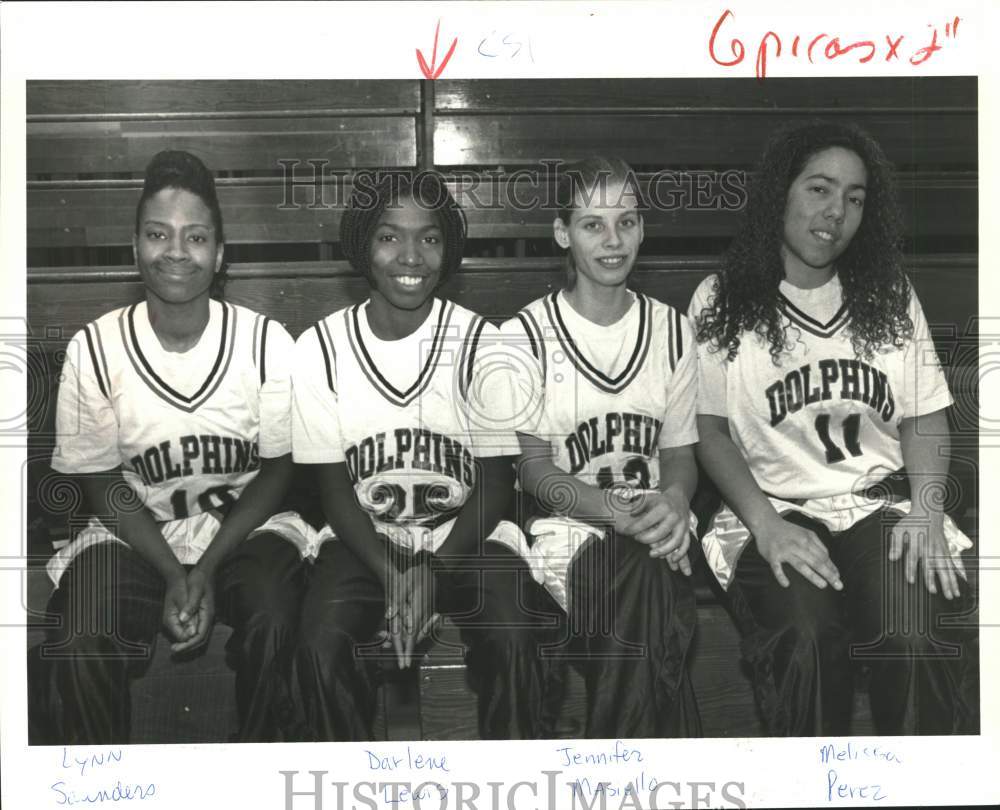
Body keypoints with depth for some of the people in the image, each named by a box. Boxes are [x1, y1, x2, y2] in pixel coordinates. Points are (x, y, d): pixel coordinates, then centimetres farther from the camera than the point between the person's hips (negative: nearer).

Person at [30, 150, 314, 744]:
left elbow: (278, 471, -3)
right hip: (134, 532, 0)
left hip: (243, 526, 0)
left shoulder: (265, 342, -8)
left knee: (277, 625, -30)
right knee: (80, 651, -27)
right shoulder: (95, 348, -8)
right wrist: (172, 574, -15)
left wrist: (207, 569, -15)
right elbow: (102, 483, -2)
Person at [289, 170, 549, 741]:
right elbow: (336, 489, -1)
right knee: (320, 647, -26)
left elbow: (495, 485, -4)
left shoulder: (481, 345, -6)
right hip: (363, 538, 1)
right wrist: (391, 573, -17)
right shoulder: (320, 348, -4)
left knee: (512, 640, -28)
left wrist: (433, 571, -19)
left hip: (464, 537, 0)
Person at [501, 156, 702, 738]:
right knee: (643, 575, -35)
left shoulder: (671, 330, 12)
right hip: (566, 523, -3)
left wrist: (674, 500, -14)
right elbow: (534, 469, -4)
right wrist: (615, 510, -22)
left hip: (654, 531, 3)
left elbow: (681, 455, 11)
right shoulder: (527, 334, 0)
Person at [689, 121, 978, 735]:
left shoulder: (889, 295, 14)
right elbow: (710, 430, 1)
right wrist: (766, 524, -13)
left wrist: (926, 511, -6)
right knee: (805, 640, -33)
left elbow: (925, 418, 12)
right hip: (775, 509, -2)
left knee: (918, 638, -29)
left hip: (884, 505, 2)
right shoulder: (722, 302, 5)